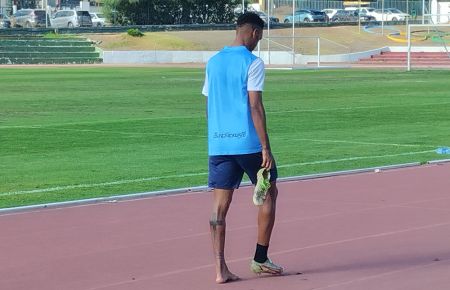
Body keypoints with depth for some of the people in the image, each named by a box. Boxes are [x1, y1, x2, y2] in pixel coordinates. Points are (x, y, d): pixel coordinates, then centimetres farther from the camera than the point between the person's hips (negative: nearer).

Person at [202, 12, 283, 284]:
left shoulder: (213, 62, 12)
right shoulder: (252, 63, -8)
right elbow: (255, 107, -14)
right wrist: (266, 148, -13)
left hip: (218, 143, 5)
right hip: (248, 142, -5)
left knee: (220, 206, 3)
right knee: (269, 194, 14)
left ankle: (220, 268, -4)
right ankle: (260, 259, 16)